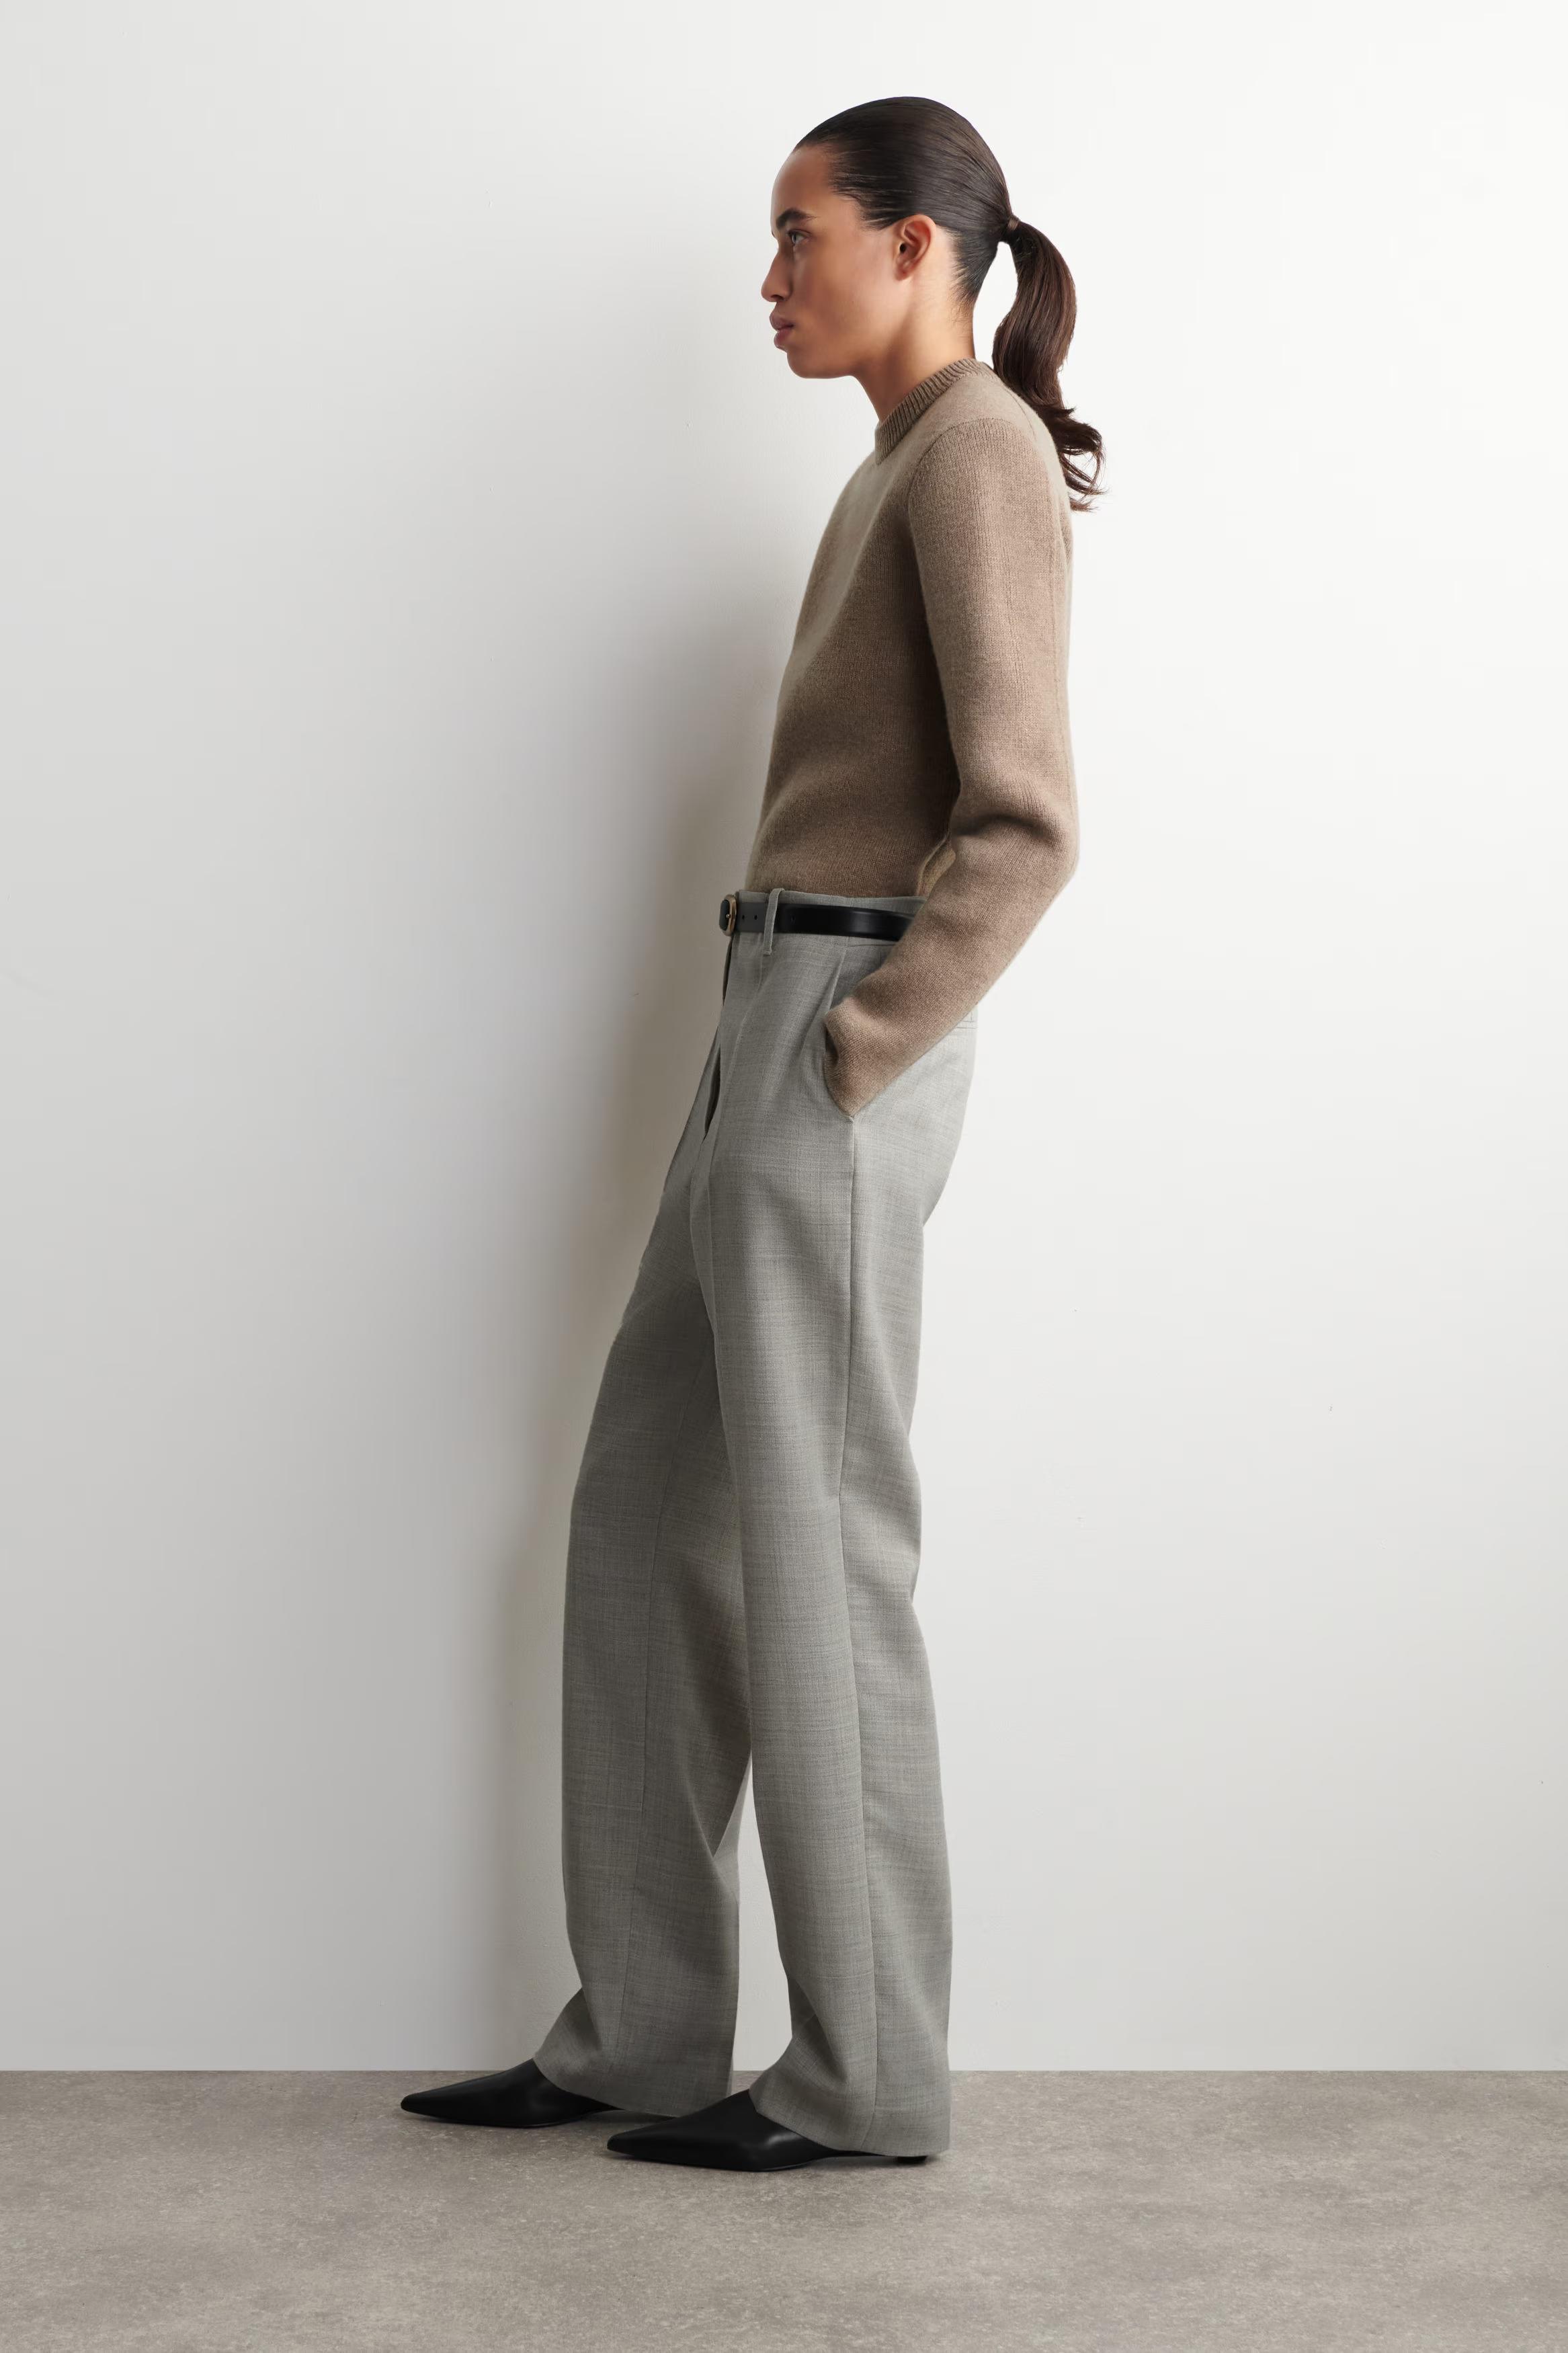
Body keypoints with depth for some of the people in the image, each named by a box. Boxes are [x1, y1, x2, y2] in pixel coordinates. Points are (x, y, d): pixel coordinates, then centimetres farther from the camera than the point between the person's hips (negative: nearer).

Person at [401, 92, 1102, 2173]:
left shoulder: (980, 448, -8)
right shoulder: (903, 469, 21)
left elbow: (1024, 826, -18)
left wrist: (856, 1060, -15)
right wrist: (796, 1071, 16)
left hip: (840, 1031, -10)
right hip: (776, 1033, 10)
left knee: (813, 1551, -3)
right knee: (647, 1518, 11)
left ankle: (868, 2073, 9)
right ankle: (639, 2032, 18)